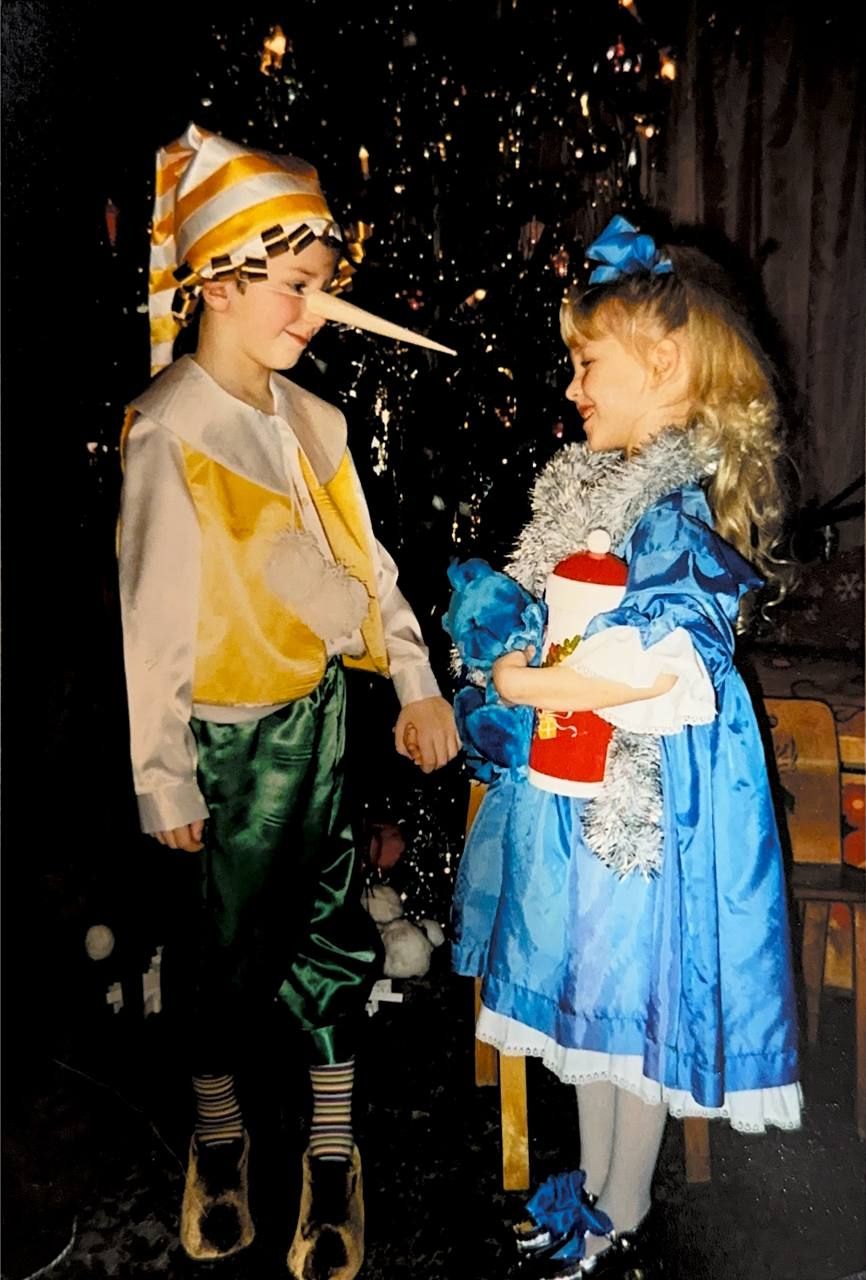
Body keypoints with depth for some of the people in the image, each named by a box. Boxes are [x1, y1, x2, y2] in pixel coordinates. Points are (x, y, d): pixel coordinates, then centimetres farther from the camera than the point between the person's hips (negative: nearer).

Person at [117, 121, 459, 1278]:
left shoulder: (307, 415, 4)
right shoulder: (168, 432, -16)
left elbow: (362, 557, 8)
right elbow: (152, 618, -15)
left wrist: (417, 684, 3)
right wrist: (163, 779, -12)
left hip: (324, 706, 6)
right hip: (238, 730, -5)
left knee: (333, 932, 13)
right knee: (238, 941, 12)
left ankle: (333, 1159, 33)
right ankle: (218, 1138, 40)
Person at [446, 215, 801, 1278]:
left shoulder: (691, 500, -17)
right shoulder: (593, 483, 10)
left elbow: (662, 664, -26)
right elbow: (547, 609, 17)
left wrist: (526, 683, -20)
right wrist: (500, 617, -2)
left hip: (647, 786, -9)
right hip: (573, 778, 9)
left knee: (633, 994, 9)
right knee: (586, 989, 20)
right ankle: (595, 1182, 41)